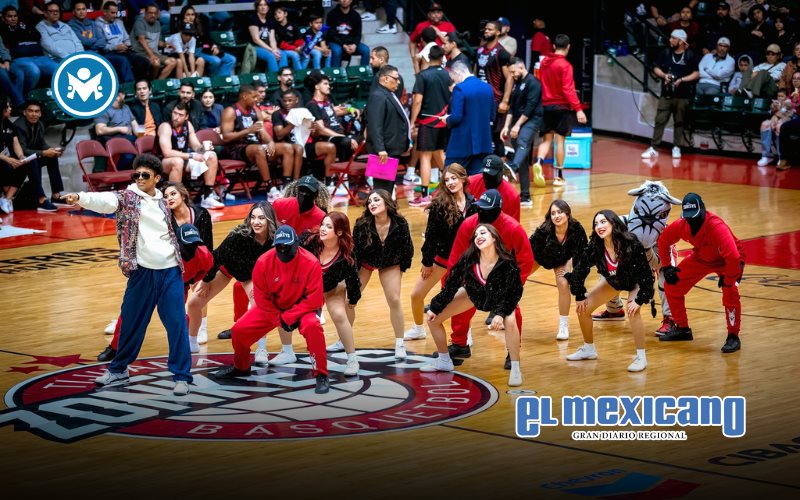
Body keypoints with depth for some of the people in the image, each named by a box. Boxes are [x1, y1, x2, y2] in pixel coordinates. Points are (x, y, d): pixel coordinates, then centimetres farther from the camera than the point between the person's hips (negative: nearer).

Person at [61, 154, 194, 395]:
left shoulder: (161, 202, 11)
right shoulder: (127, 197, -1)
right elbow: (104, 201, -21)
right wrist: (80, 198, -40)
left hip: (170, 271, 2)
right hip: (142, 271, -2)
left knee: (177, 323, -1)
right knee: (131, 322, 6)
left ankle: (182, 376, 5)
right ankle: (119, 370, 23)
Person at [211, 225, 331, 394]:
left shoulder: (310, 263, -26)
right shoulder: (264, 262, -19)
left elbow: (314, 298, -23)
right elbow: (261, 296, -9)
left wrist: (289, 317, -24)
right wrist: (279, 319, -14)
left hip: (302, 307, -3)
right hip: (271, 308, 3)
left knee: (312, 326, -35)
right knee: (239, 330, -3)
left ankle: (321, 375, -22)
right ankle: (240, 367, 29)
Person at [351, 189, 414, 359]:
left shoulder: (400, 224, -25)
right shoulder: (362, 225, -27)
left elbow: (407, 248, -9)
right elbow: (353, 250, -16)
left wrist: (402, 269, 1)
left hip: (390, 264, 0)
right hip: (364, 262, 0)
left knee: (394, 300, -9)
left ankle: (399, 344, 3)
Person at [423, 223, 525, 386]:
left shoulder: (507, 262, -34)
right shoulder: (468, 260, -27)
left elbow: (514, 293, -23)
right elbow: (452, 282, -13)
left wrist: (500, 313, -35)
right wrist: (435, 307, -7)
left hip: (502, 298, -4)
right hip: (475, 294, 4)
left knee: (510, 322, -36)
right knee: (433, 318, 0)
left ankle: (515, 370, -18)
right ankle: (444, 361, 23)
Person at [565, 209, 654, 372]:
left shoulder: (631, 244, -38)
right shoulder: (594, 247, -28)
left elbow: (646, 272, -29)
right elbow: (579, 270, -11)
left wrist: (640, 300, -30)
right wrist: (579, 296, -6)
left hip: (636, 282, -5)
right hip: (612, 281, 5)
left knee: (633, 311, -30)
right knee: (582, 308, 2)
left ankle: (641, 357, -15)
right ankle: (589, 349, 25)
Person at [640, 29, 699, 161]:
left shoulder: (689, 55, -4)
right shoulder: (666, 53, 6)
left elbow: (696, 74, -3)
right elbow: (656, 69, 12)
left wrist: (682, 80, -14)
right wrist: (664, 75, -8)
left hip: (682, 95, -2)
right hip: (666, 94, 2)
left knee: (679, 122, 6)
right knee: (659, 121, -2)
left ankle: (676, 148, 16)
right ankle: (653, 148, -1)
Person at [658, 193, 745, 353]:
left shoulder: (717, 227, -40)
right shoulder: (680, 225, -22)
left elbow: (734, 257, -45)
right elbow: (663, 240, -1)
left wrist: (727, 279, -32)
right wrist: (667, 266, 0)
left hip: (726, 261, -6)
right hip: (700, 258, 6)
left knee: (730, 293, -28)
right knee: (672, 285, 2)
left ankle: (733, 337, -11)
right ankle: (682, 329, 20)